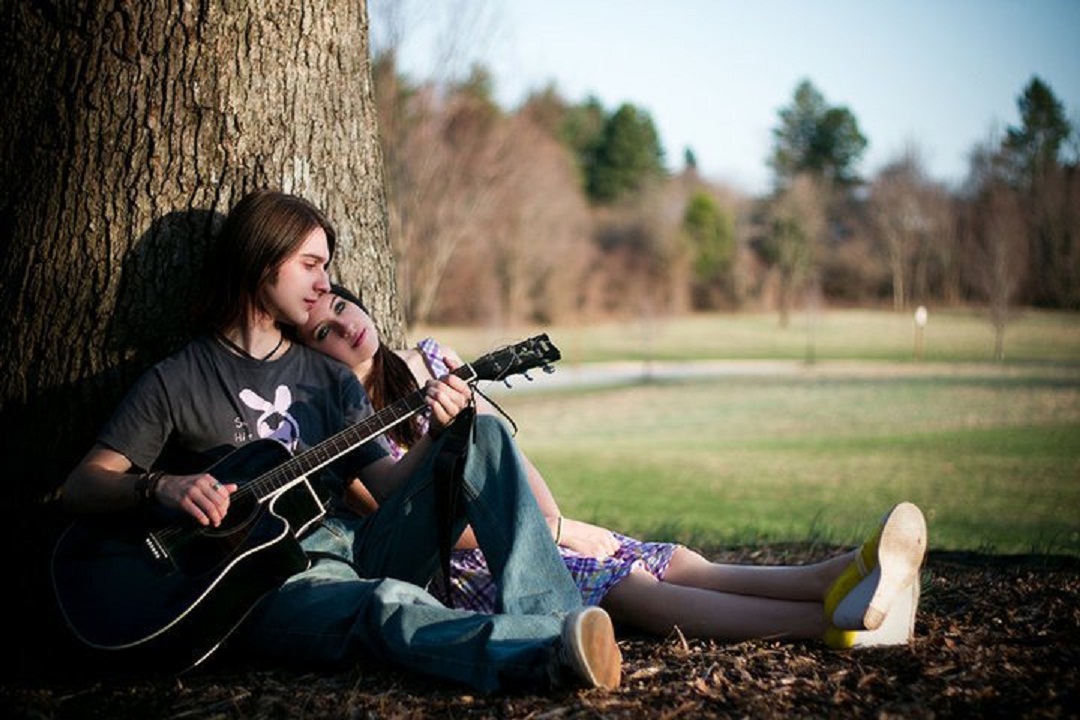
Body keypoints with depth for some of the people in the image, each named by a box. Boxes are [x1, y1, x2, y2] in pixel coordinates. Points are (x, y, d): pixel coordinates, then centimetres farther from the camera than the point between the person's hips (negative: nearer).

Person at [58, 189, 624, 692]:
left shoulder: (331, 380, 20)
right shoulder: (178, 381, 5)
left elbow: (388, 487, 12)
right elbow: (79, 489, -2)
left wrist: (435, 434, -8)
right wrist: (161, 485, -22)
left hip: (357, 547, 6)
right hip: (264, 584, -6)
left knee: (484, 437, -10)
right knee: (385, 605, -39)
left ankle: (546, 617, -29)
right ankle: (556, 654, -62)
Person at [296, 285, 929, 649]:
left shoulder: (430, 360, 11)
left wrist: (557, 523, -4)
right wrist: (559, 533, -14)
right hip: (466, 565, -8)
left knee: (677, 563, -16)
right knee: (625, 588, -28)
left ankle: (842, 576, -35)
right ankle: (834, 619, -45)